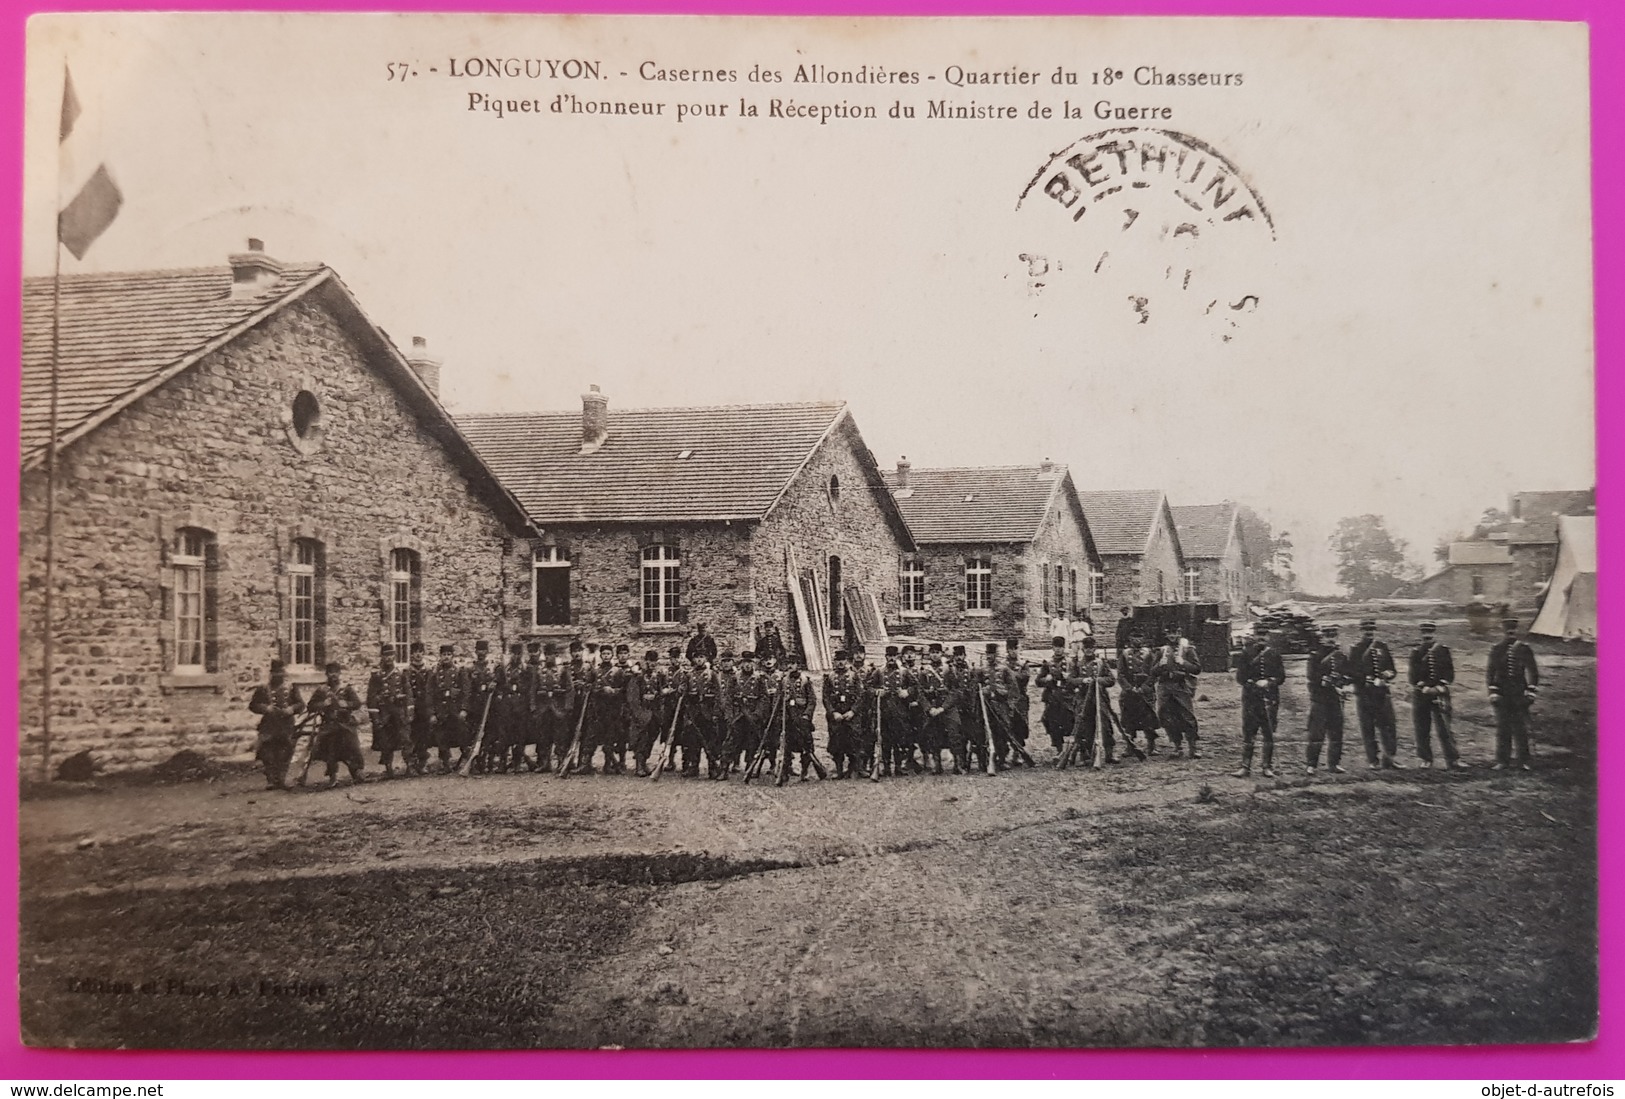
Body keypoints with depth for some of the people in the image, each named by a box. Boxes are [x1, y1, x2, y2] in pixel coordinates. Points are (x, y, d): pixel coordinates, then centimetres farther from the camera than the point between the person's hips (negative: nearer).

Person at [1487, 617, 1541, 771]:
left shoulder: (1524, 650, 4)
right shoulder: (1496, 650, 4)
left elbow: (1532, 671, 6)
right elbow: (1490, 672, 4)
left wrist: (1531, 691, -3)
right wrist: (1493, 692, -4)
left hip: (1519, 695, 0)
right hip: (1502, 695, 0)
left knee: (1521, 729, 3)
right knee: (1502, 729, 2)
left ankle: (1522, 760, 11)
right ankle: (1502, 761, 7)